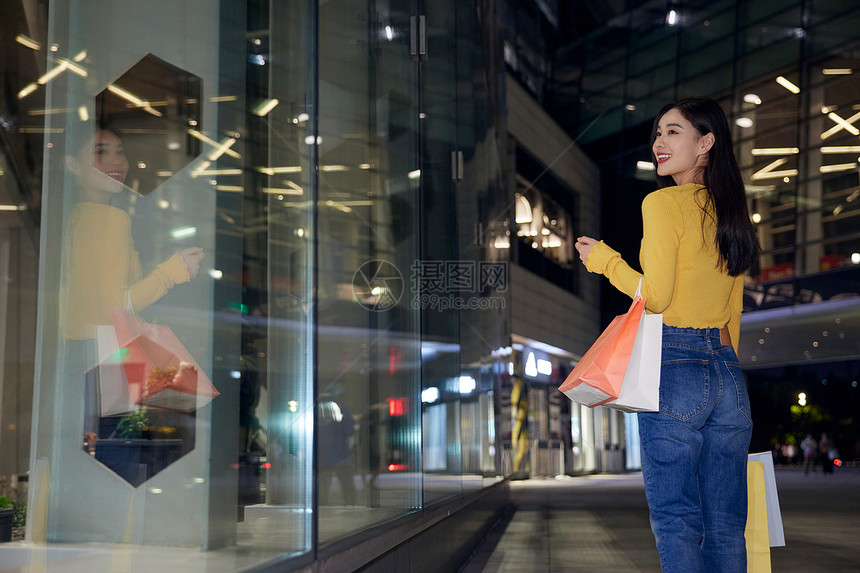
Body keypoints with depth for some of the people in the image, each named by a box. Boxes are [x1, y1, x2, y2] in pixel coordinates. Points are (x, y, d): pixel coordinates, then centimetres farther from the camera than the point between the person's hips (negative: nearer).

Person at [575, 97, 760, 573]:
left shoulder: (664, 202, -7)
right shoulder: (730, 211, 15)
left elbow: (655, 296, -13)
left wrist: (603, 259, 2)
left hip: (674, 368, -7)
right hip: (728, 370, 7)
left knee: (675, 521, -2)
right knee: (725, 527, 9)